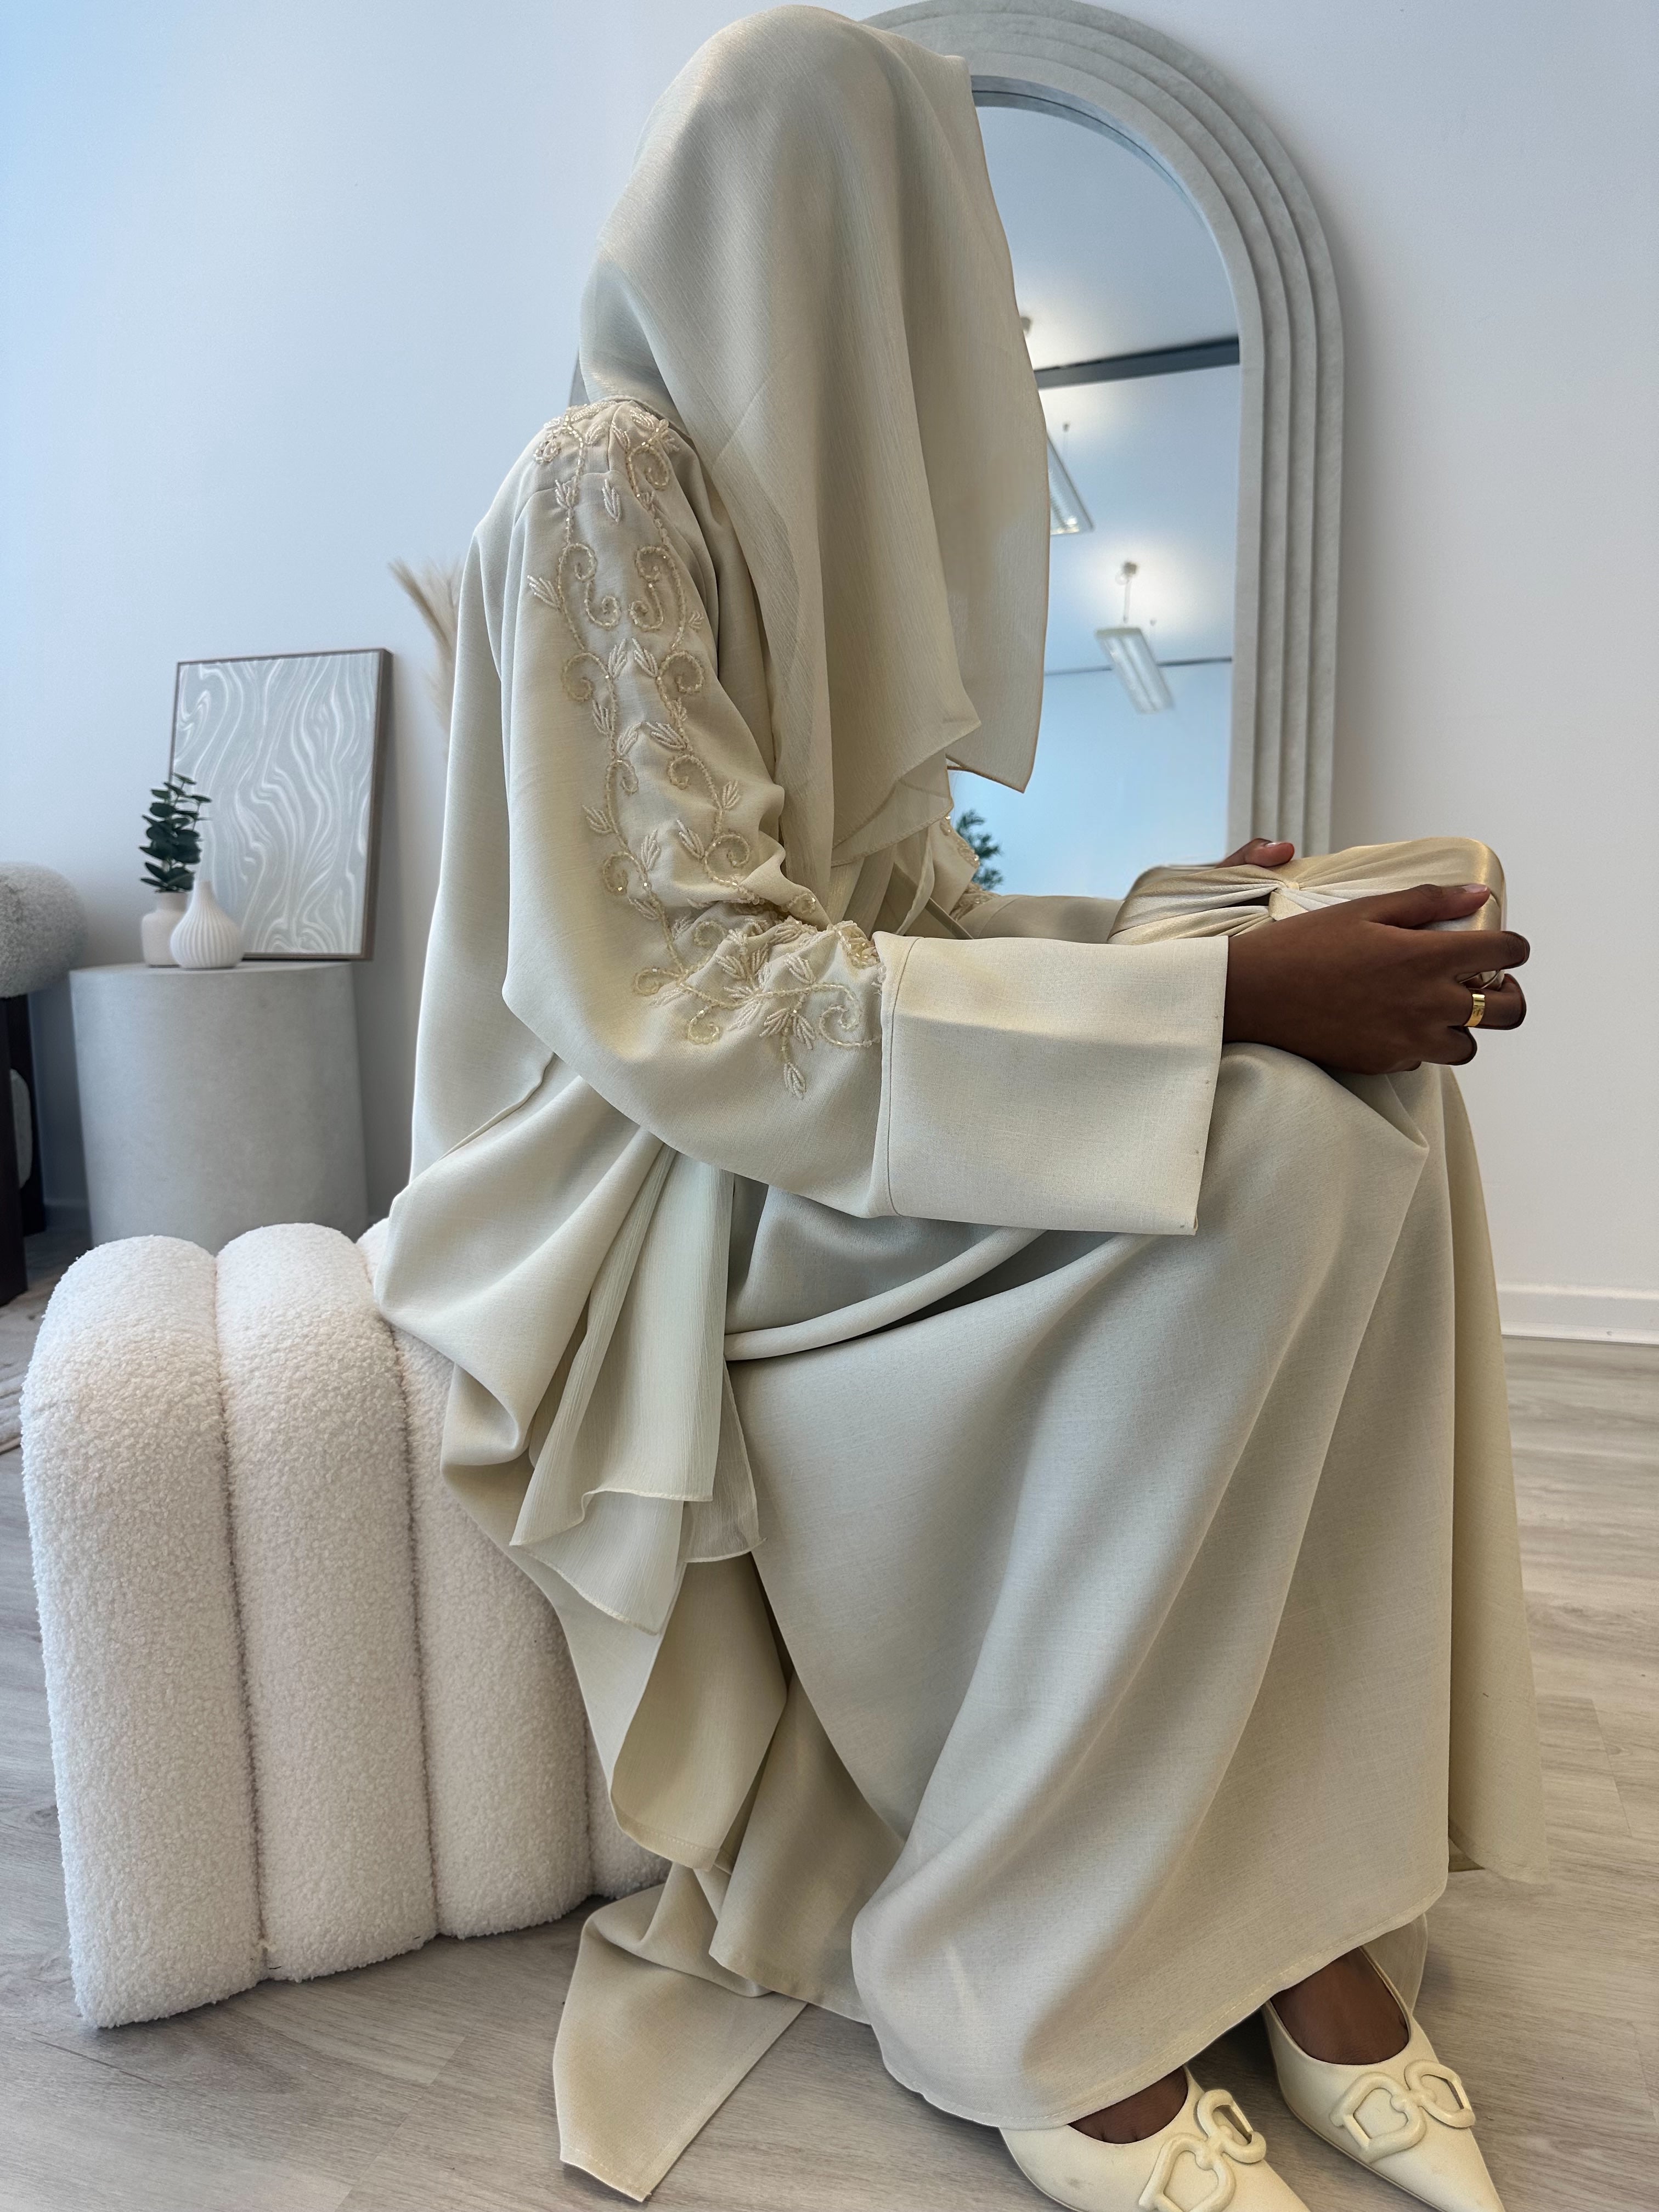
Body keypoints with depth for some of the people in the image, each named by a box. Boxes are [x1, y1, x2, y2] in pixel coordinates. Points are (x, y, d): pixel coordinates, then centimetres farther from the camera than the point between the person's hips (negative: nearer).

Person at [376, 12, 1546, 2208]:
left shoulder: (800, 508, 17)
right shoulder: (607, 486, -11)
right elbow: (689, 997, -23)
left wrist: (1171, 919, 7)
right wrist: (1219, 997, -26)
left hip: (790, 1107, 8)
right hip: (664, 1183, -8)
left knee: (1378, 1093, -7)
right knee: (1268, 1168, -27)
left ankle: (1306, 1888, -6)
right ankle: (1036, 1993, -10)